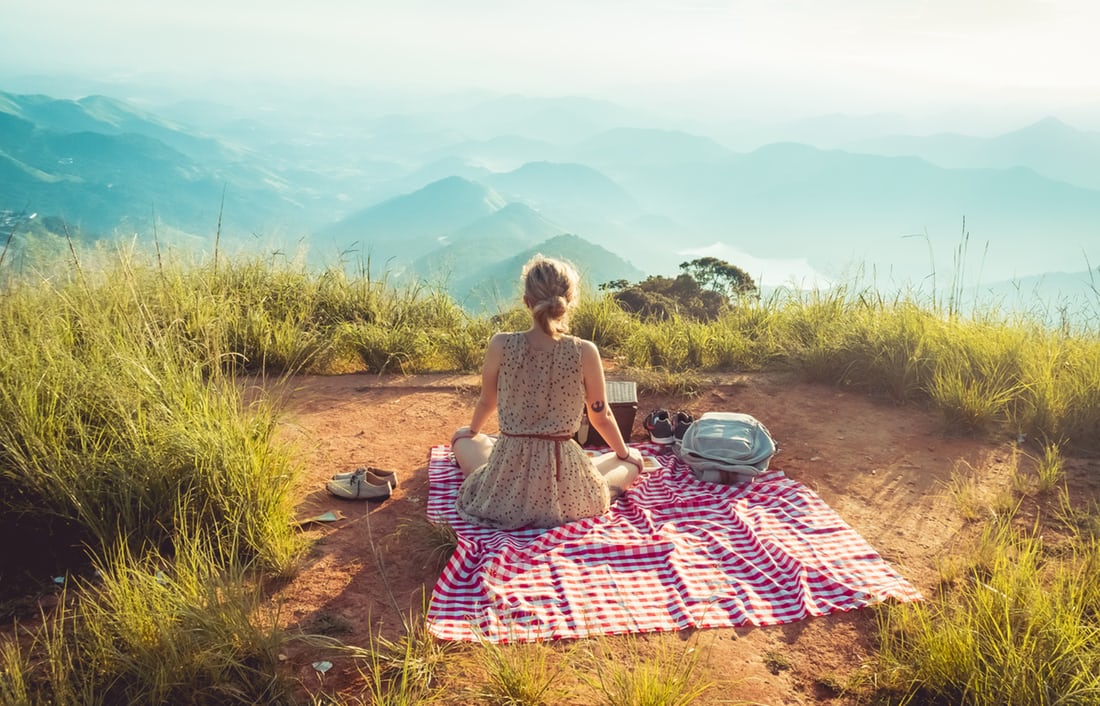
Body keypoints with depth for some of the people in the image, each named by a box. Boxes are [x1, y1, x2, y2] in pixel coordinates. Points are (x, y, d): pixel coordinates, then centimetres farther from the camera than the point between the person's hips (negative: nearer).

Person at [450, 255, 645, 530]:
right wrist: (624, 453, 22)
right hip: (566, 494, -1)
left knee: (462, 437, 35)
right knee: (633, 460, 29)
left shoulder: (501, 345, -11)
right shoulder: (585, 352, -14)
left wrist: (473, 431, 31)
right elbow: (601, 417, 0)